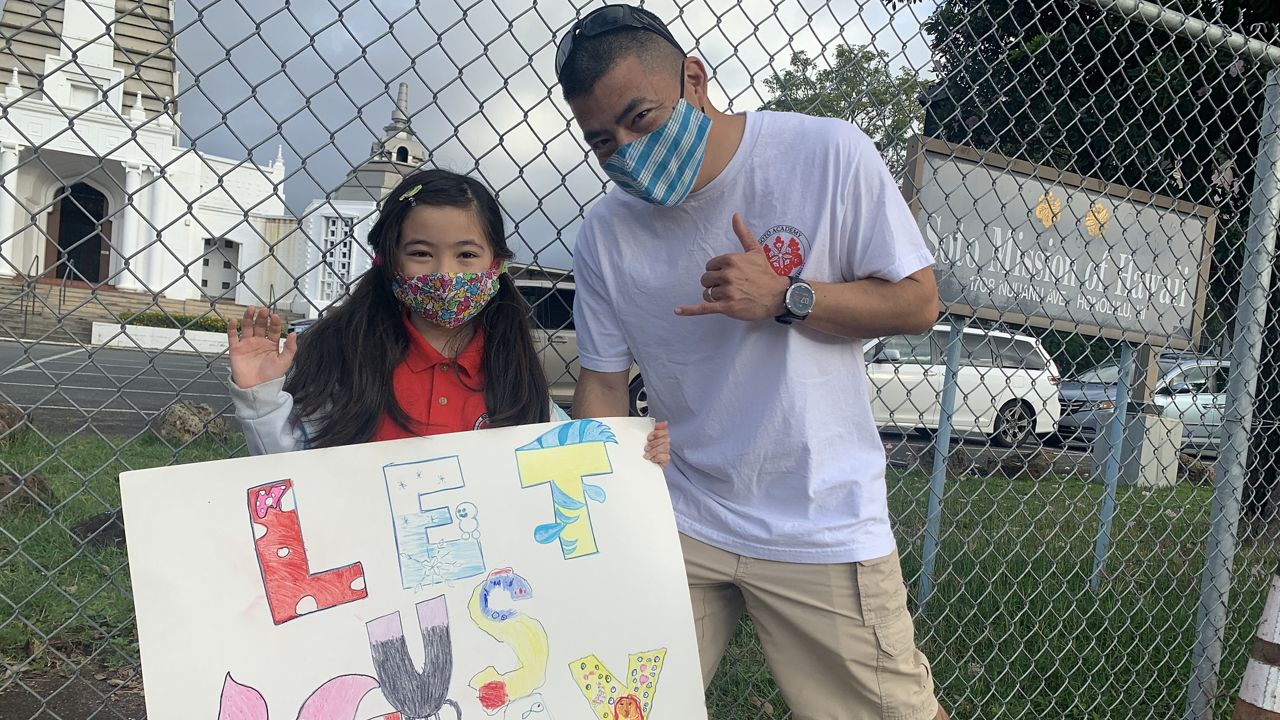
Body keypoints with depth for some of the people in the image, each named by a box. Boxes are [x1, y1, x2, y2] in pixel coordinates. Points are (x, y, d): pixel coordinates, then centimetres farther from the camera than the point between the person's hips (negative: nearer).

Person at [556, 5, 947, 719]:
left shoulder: (828, 153, -12)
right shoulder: (606, 233, -3)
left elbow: (918, 303, -6)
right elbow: (605, 384, 3)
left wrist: (784, 298, -21)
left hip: (823, 522, -2)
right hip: (681, 521, 3)